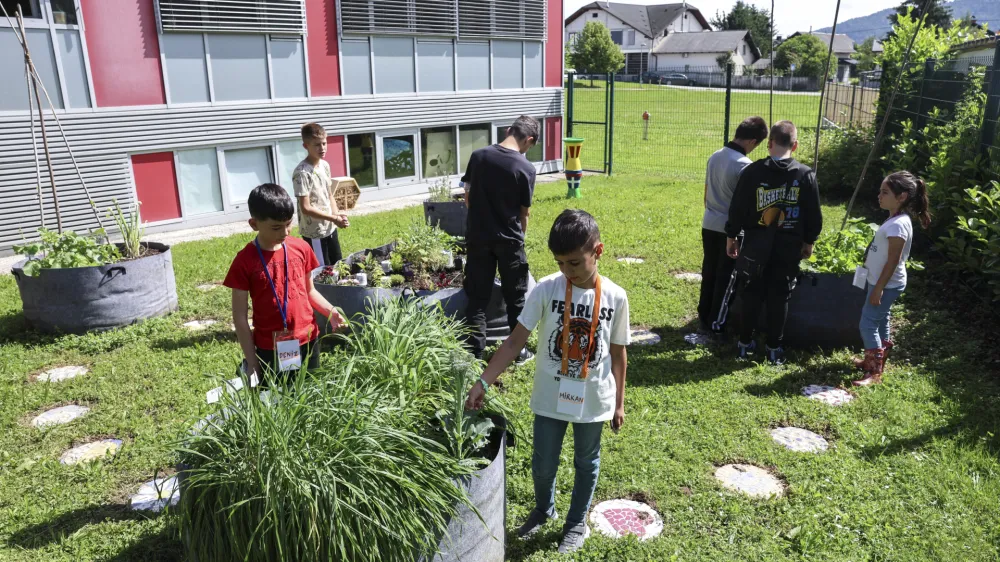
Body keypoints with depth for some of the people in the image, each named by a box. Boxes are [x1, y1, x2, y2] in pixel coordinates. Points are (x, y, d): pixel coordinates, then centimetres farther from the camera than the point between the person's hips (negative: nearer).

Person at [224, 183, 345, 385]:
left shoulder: (301, 249, -1)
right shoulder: (245, 262, -12)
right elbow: (240, 317, -8)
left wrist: (330, 312, -8)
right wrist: (252, 363, -8)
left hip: (308, 341, 3)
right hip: (270, 350, -3)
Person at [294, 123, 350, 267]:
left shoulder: (325, 165, 4)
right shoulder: (302, 173, -20)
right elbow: (306, 208, -22)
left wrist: (337, 214, -5)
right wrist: (334, 218, -21)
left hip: (330, 228, 8)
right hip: (314, 233, -8)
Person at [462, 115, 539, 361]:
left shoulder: (478, 156, -2)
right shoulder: (526, 168, -12)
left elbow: (468, 198, 6)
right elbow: (524, 212, -4)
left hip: (477, 237, 3)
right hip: (509, 240, -3)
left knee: (477, 297, 10)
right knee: (515, 297, 13)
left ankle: (475, 352, 12)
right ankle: (518, 350, 23)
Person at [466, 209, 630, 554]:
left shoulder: (615, 297, -11)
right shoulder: (546, 290, -15)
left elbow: (618, 353, 0)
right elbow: (515, 341, -14)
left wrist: (619, 402, 5)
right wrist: (483, 382, -20)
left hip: (594, 400, 0)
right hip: (550, 397, 0)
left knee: (586, 463, 19)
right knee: (542, 464, 15)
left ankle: (577, 522, 43)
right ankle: (543, 509, 47)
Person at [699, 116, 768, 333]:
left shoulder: (715, 156, 3)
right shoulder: (744, 165, -19)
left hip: (709, 224, 7)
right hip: (730, 228, -7)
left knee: (709, 273, 16)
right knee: (725, 277, 6)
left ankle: (704, 317, 27)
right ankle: (716, 323, 14)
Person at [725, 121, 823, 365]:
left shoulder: (752, 171, -9)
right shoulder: (806, 175, -6)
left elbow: (738, 208, -5)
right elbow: (814, 214, -1)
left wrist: (731, 237, 6)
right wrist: (809, 241, 13)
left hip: (757, 244, 0)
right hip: (789, 246, 0)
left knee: (752, 294, 12)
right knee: (780, 297, 9)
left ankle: (745, 343, 21)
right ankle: (775, 348, 16)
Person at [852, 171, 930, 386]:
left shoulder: (898, 225, -25)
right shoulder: (895, 219, 6)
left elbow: (893, 262, -25)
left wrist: (878, 289, -22)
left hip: (887, 285, -10)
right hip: (882, 282, 10)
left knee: (868, 324, -6)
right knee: (880, 321, 20)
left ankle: (875, 373, 1)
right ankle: (876, 360, 35)